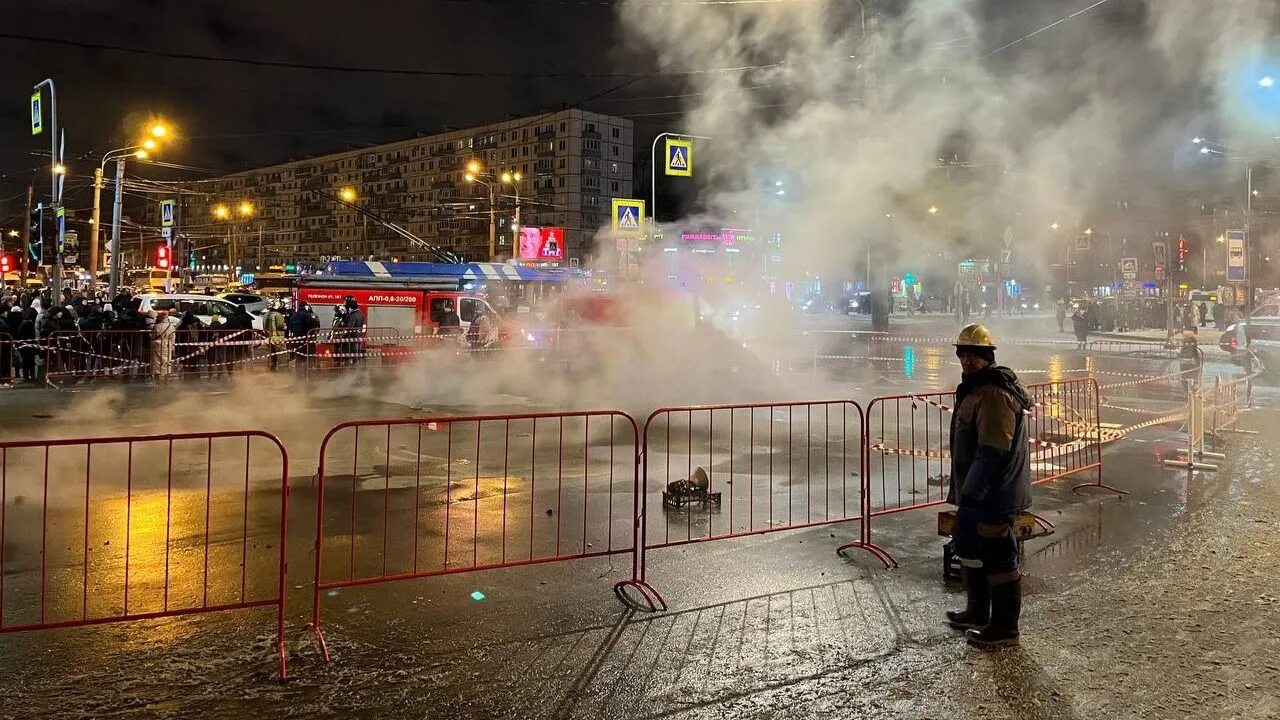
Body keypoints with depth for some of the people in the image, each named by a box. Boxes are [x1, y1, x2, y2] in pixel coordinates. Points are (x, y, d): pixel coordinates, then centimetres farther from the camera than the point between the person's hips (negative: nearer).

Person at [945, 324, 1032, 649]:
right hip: (975, 493, 11)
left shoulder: (995, 394, -21)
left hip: (994, 496, -11)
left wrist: (970, 491, -25)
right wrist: (961, 490, 21)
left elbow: (993, 451, -26)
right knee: (970, 548, 21)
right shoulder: (973, 389, 13)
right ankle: (977, 612, 37)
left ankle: (1004, 627, 12)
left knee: (997, 557, 0)